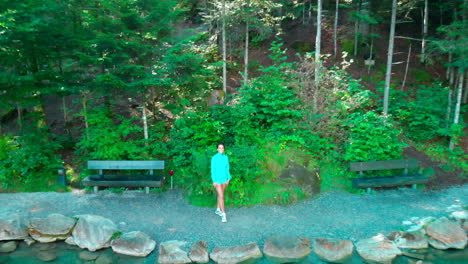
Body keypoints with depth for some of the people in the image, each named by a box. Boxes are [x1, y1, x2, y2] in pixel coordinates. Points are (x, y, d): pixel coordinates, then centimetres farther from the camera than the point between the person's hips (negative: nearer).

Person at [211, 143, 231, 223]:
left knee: (220, 195, 16)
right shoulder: (214, 158, -12)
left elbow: (227, 169, 9)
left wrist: (229, 178, 6)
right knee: (221, 196, -10)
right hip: (217, 179, -5)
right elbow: (213, 170, -10)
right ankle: (223, 214, -7)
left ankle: (218, 210, 33)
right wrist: (214, 181, -13)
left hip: (224, 179, 5)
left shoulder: (226, 157, 1)